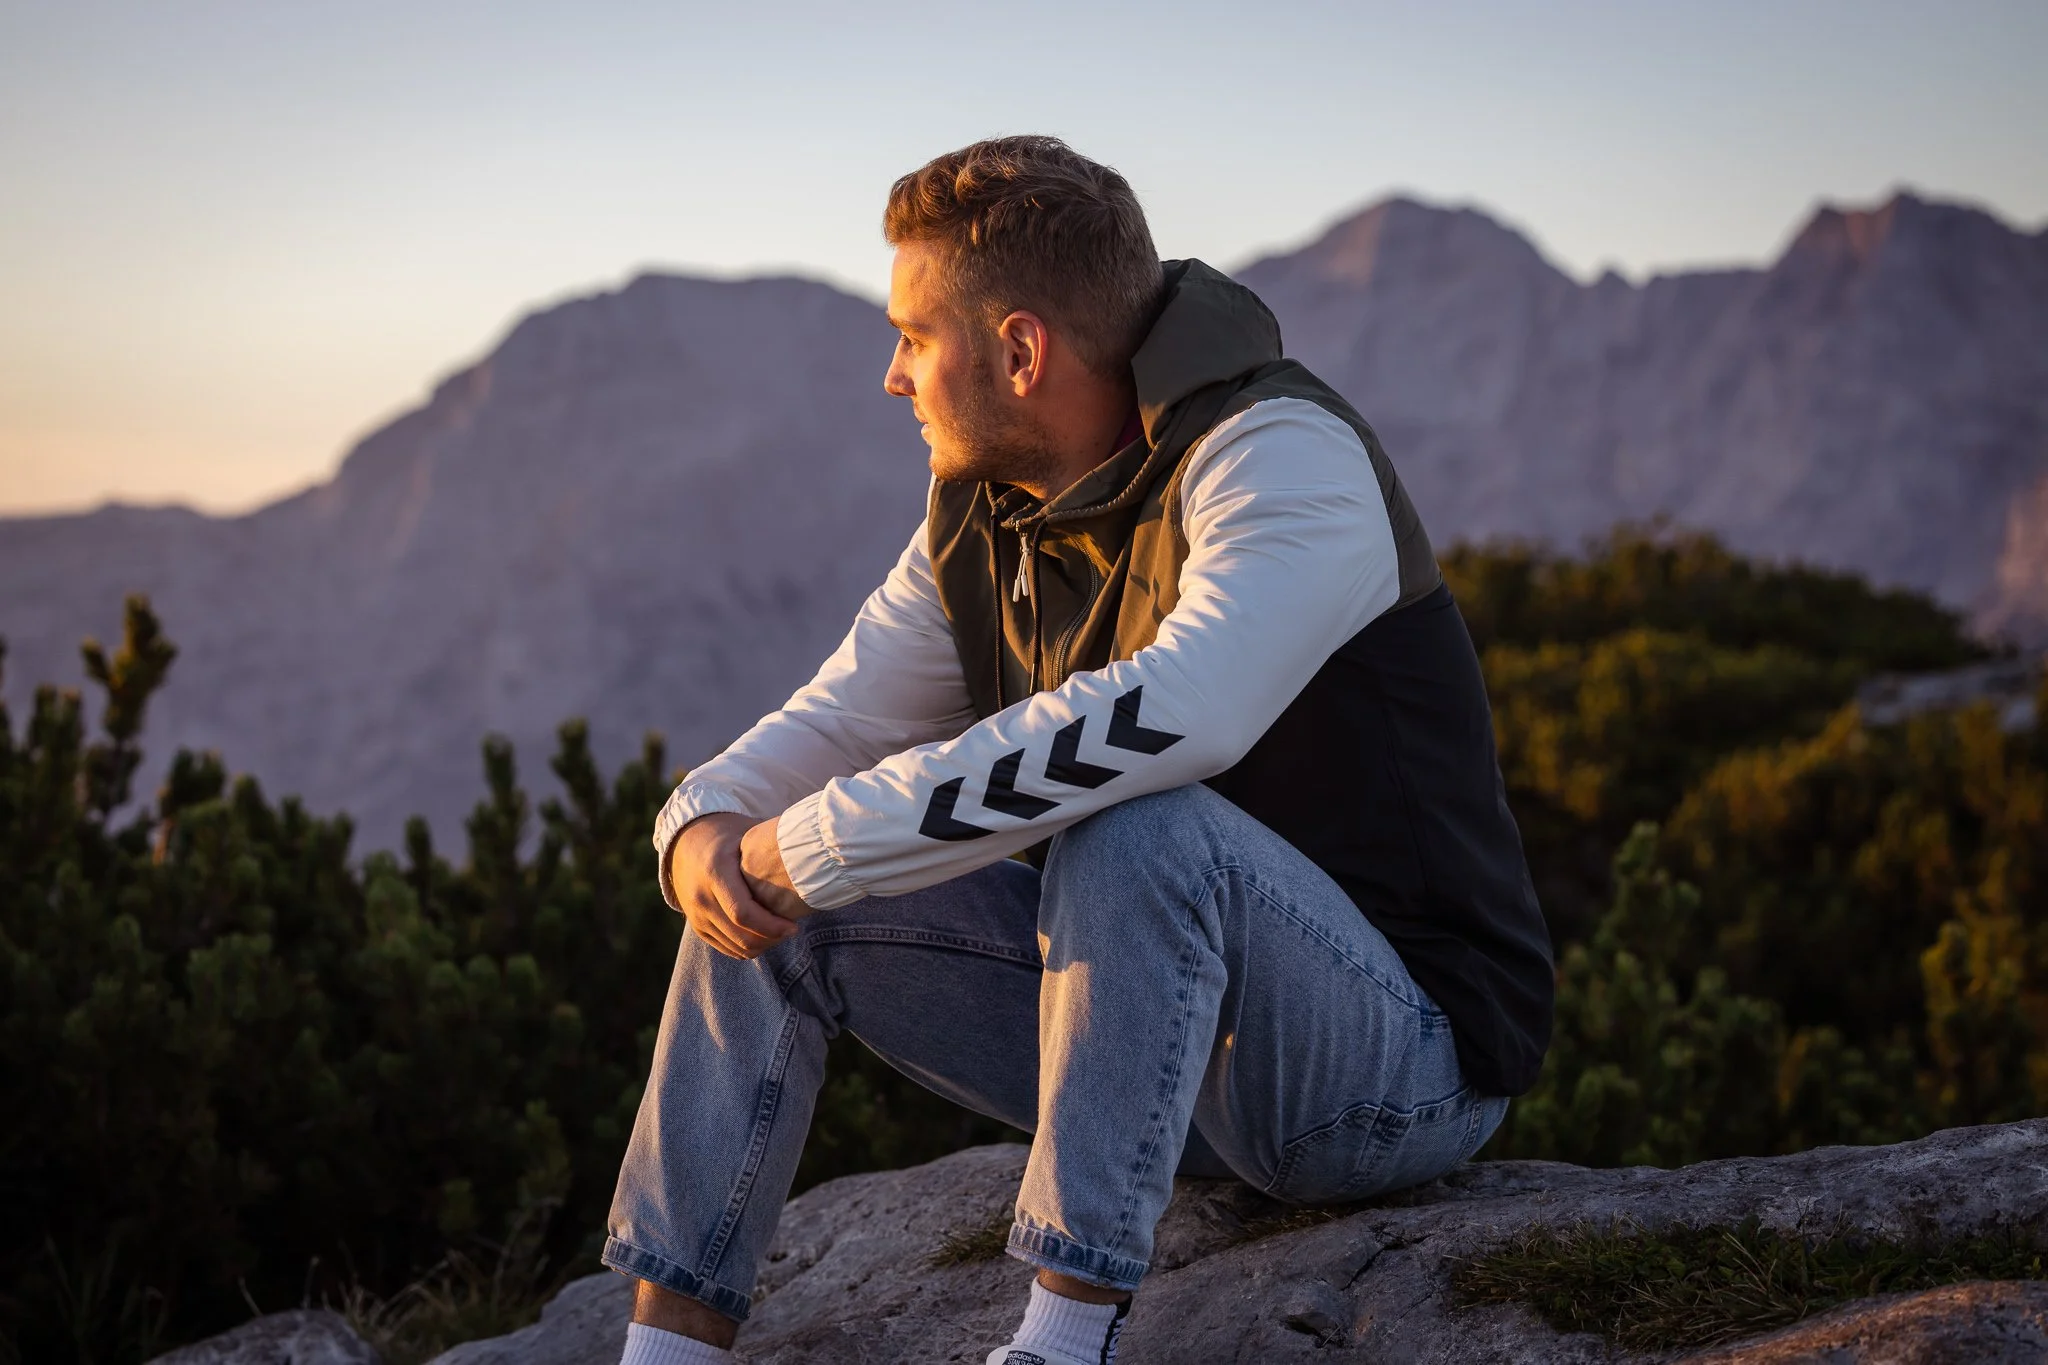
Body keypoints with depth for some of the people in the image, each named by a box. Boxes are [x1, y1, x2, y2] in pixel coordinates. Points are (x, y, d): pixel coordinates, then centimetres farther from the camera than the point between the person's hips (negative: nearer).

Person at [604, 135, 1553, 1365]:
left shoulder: (1284, 455, -21)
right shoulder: (983, 512, 5)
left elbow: (1177, 712, -40)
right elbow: (842, 718, 10)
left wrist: (819, 842, -34)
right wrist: (708, 826, -15)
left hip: (1405, 1061, -8)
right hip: (1169, 1019, 8)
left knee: (1136, 828, -37)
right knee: (770, 907, -2)